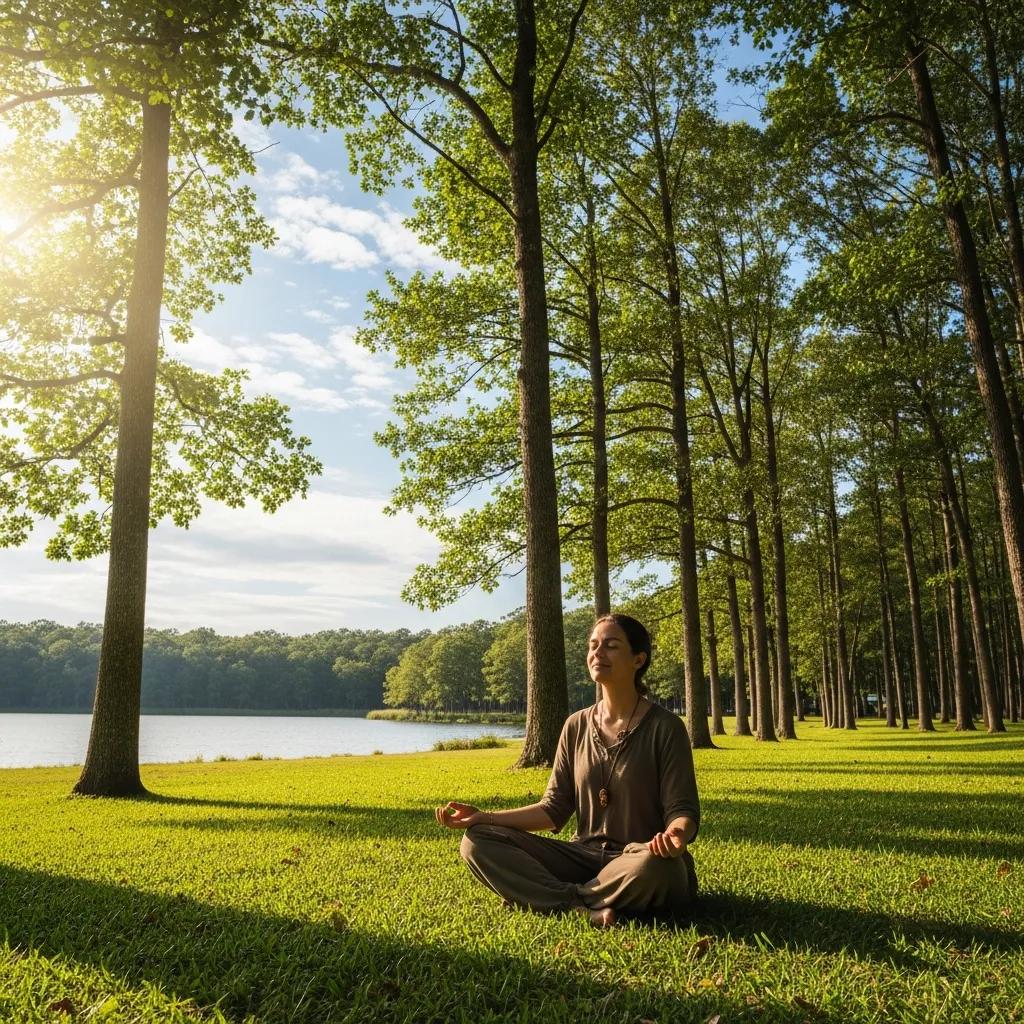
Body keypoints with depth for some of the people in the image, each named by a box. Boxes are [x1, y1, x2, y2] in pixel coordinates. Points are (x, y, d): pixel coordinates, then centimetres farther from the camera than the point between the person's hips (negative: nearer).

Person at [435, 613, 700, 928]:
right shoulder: (577, 727, 6)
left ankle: (557, 897, -15)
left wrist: (677, 834, -35)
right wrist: (483, 817, -5)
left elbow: (682, 810, -10)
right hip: (585, 856, 4)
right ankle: (587, 910, -23)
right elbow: (554, 809, 7)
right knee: (478, 841, -11)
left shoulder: (664, 727, -7)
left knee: (653, 864, -41)